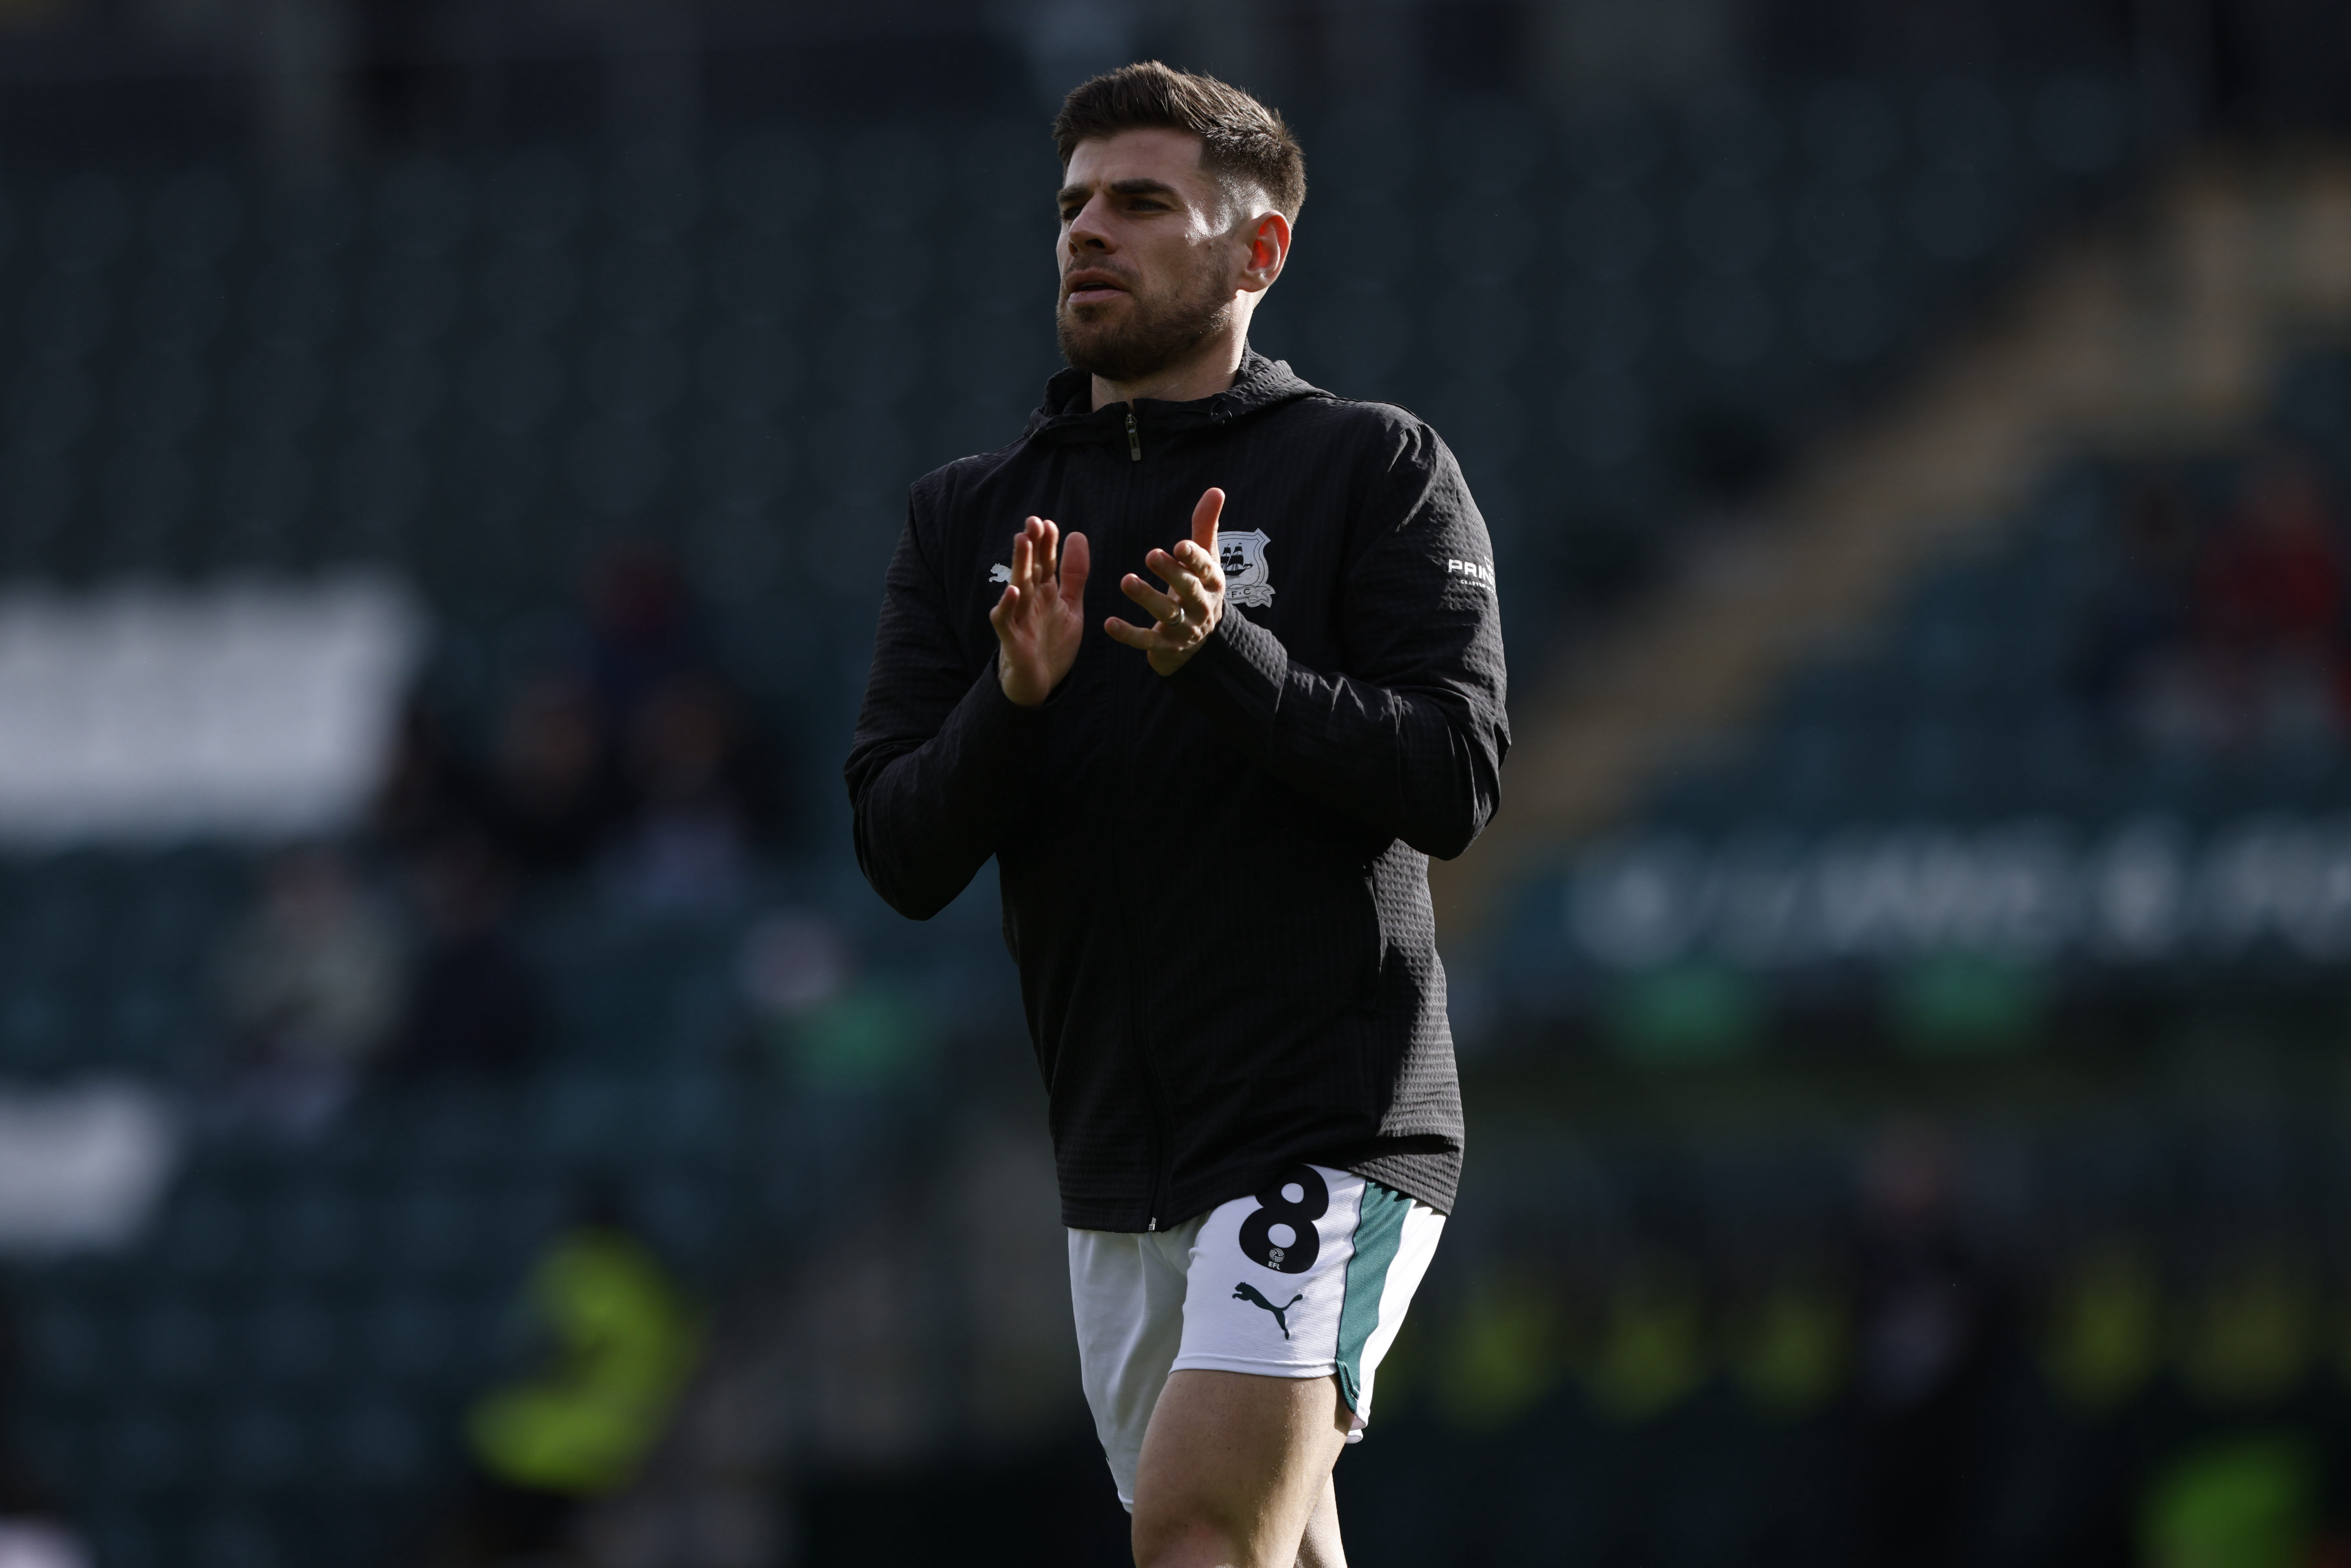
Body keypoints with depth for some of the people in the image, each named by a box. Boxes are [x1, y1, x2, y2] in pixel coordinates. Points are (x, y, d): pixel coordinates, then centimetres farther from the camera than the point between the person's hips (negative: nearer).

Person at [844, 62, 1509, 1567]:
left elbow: (1456, 781, -10)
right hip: (1120, 1163, 6)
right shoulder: (970, 515, 12)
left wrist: (1227, 657, -23)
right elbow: (902, 856, 5)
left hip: (1332, 1124, -6)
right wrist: (1014, 701, -14)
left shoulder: (1377, 467, 0)